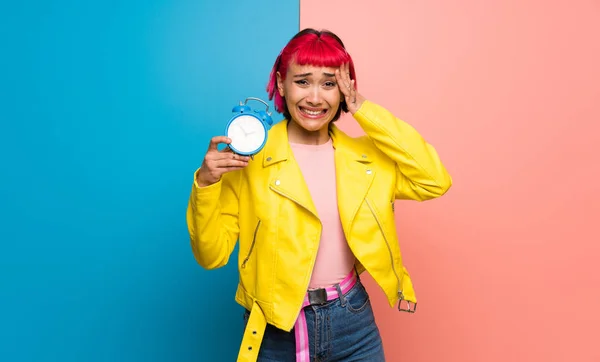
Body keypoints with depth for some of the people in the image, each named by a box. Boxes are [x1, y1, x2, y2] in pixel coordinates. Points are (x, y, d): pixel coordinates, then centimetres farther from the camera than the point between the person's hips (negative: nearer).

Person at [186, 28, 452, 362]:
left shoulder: (366, 154, 0)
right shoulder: (249, 158, -10)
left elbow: (435, 182, -14)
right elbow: (212, 255, -8)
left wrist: (366, 112, -13)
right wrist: (205, 183, -26)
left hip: (354, 323, 3)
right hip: (276, 331, -2)